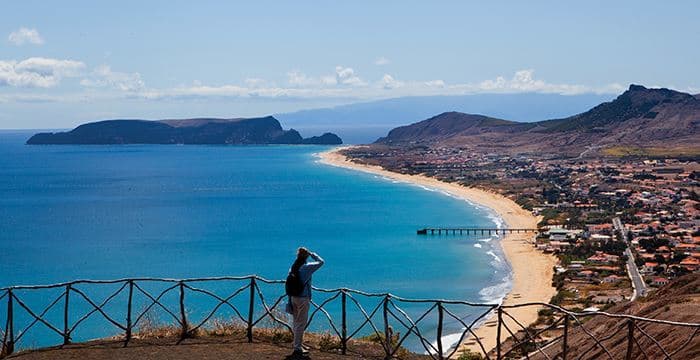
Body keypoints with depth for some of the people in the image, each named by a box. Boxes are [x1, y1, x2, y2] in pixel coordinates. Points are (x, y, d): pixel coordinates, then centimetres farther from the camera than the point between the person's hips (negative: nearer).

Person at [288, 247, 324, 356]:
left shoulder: (292, 268, 6)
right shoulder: (307, 267, -14)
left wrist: (290, 299, 17)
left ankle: (299, 344, 29)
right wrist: (312, 254, 5)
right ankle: (297, 348, -2)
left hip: (293, 297, 7)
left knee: (297, 322, 17)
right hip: (303, 298, -7)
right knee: (301, 323, -3)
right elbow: (321, 262, -5)